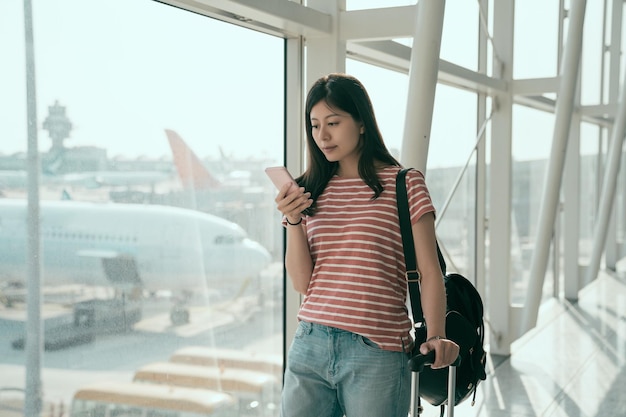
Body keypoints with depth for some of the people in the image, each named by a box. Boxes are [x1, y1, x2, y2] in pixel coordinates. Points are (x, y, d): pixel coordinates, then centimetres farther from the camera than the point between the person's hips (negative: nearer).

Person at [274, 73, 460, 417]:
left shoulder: (404, 184, 0)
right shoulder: (310, 190, 9)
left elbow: (428, 271, -4)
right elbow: (302, 282, 5)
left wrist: (436, 336, -18)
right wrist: (293, 221, -8)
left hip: (377, 353, -3)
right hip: (309, 347, 4)